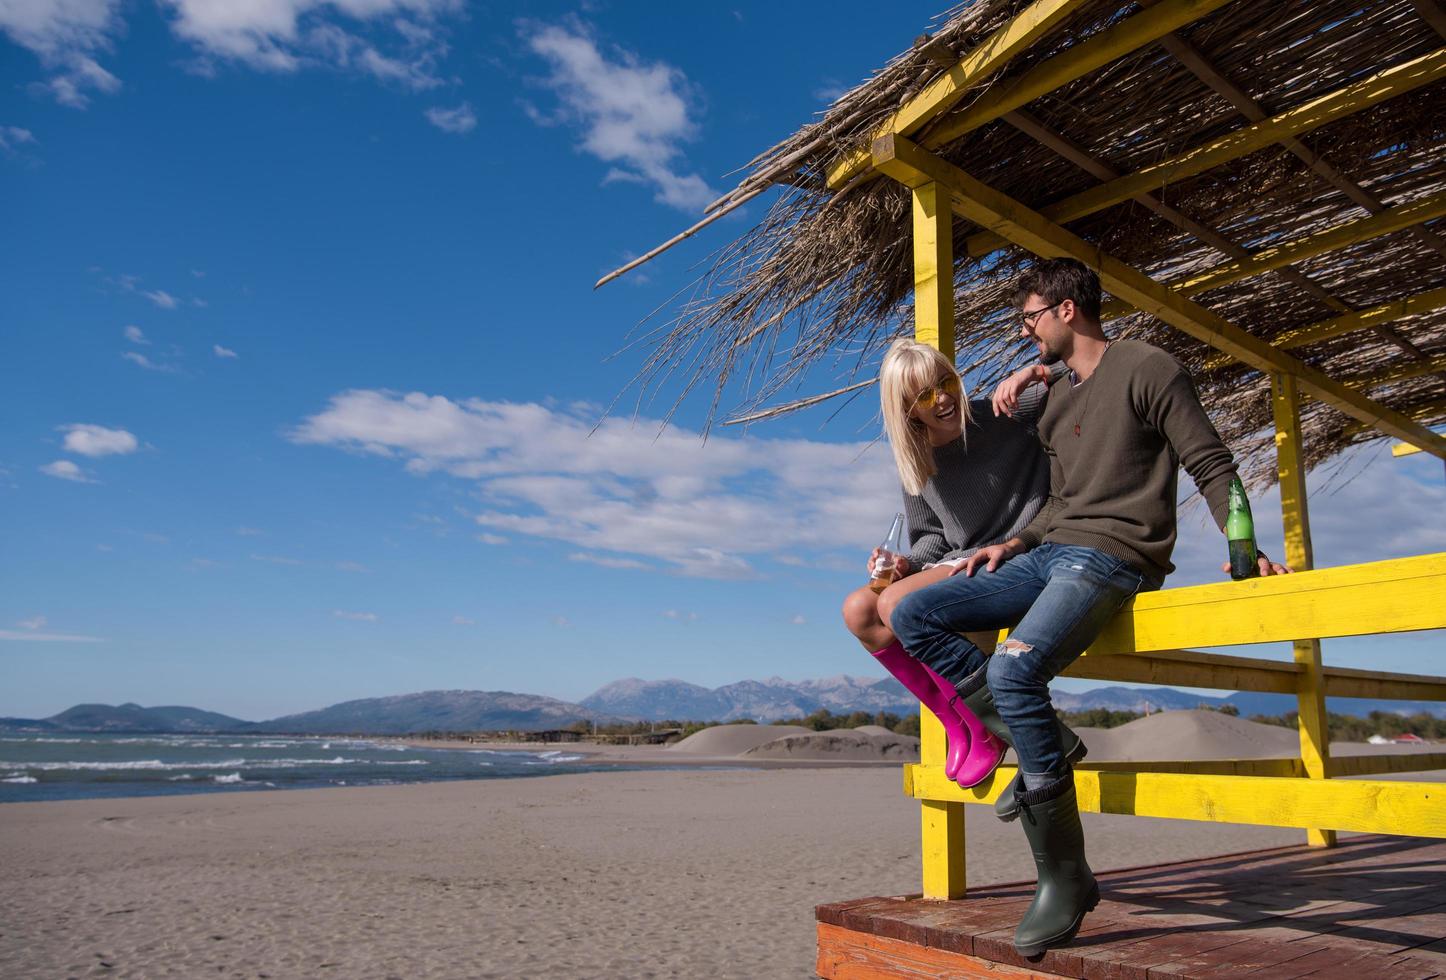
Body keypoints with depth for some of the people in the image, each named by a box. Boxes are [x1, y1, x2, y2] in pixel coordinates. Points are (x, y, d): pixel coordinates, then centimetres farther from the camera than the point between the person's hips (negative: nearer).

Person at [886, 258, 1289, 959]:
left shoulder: (1147, 370, -1)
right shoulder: (1056, 402, 22)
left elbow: (1212, 467, -4)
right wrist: (1015, 543, 10)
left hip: (1113, 558, -8)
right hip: (1050, 555, 9)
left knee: (1012, 668, -32)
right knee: (912, 616, -5)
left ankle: (1066, 878, -18)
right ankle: (1043, 738, -8)